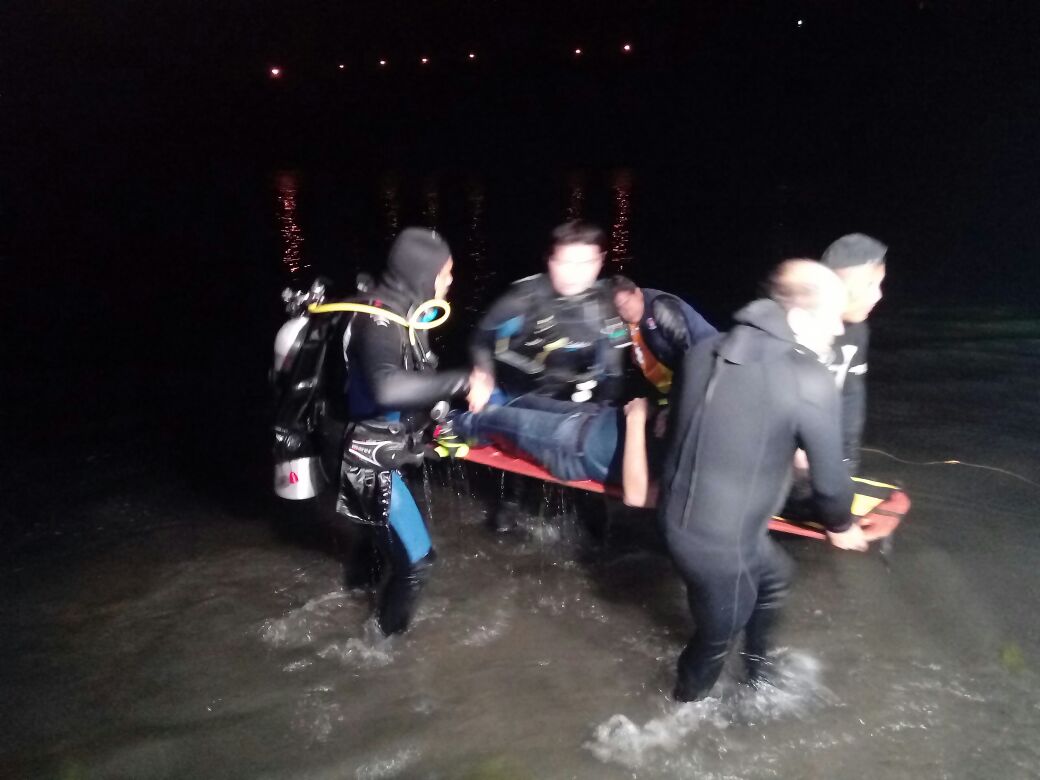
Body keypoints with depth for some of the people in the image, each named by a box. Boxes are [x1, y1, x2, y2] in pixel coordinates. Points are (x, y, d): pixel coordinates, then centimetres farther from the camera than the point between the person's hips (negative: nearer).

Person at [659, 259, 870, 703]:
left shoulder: (704, 351, -2)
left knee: (774, 575, 32)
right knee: (718, 636, 22)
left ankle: (757, 671, 54)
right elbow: (829, 476, -8)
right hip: (722, 542, -7)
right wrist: (840, 526, 14)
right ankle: (685, 706, 50)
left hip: (676, 516, 7)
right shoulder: (811, 383, -20)